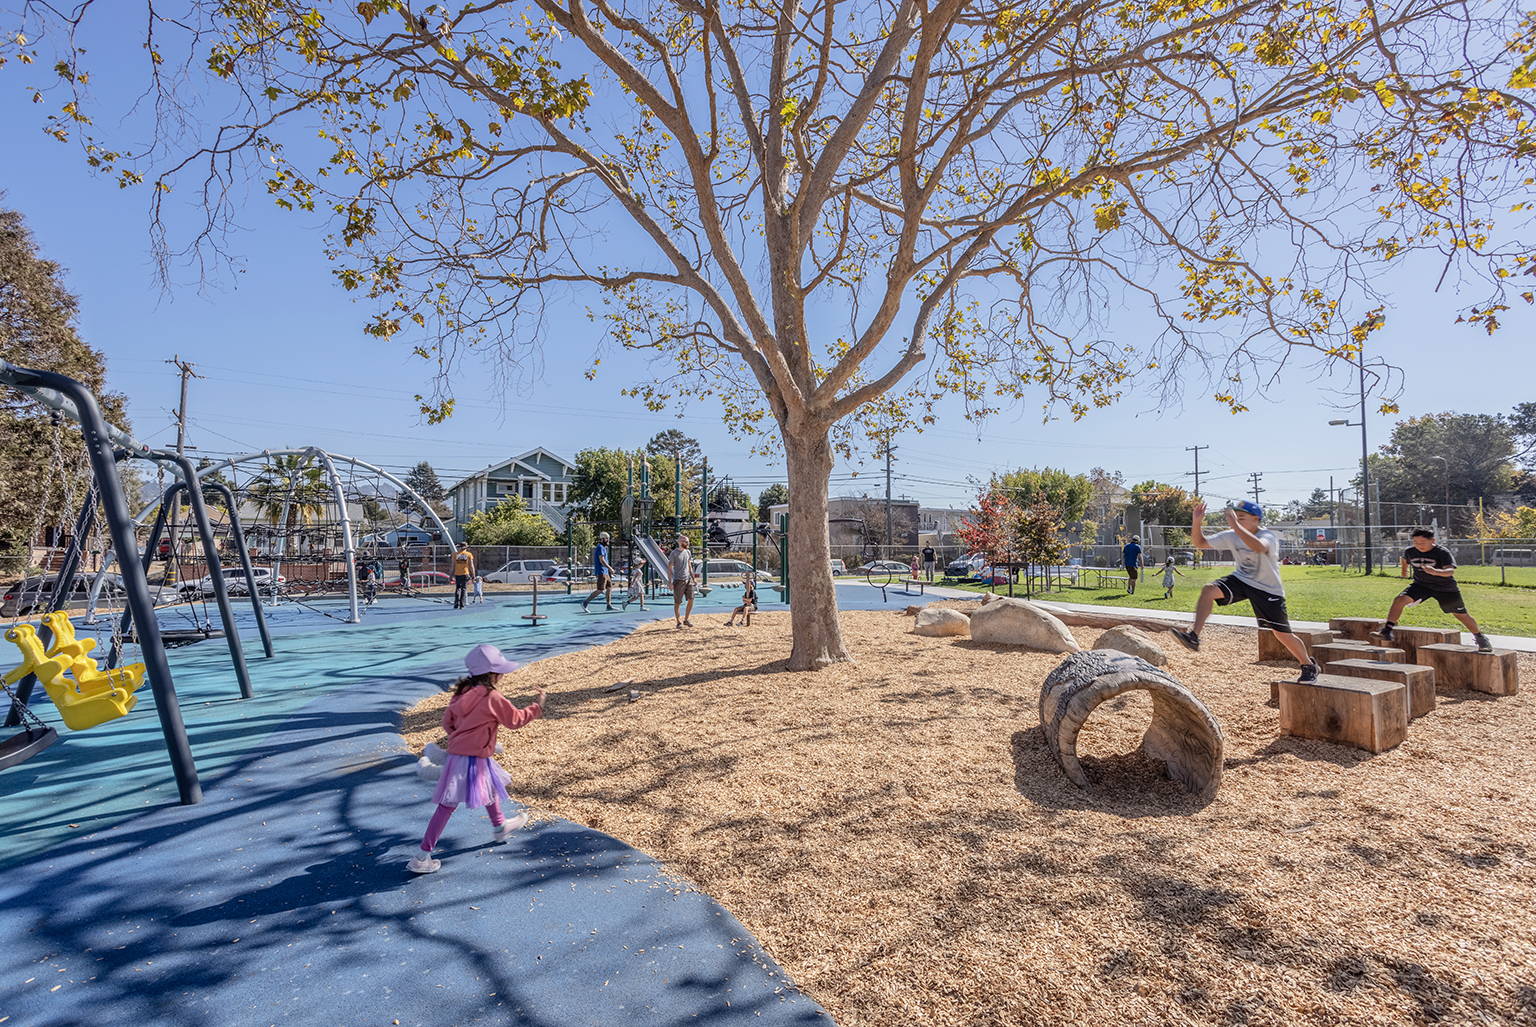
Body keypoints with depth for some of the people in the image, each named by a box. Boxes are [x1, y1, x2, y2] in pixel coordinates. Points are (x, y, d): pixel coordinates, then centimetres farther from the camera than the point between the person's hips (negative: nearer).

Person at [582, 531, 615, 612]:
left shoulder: (603, 547, 19)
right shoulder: (600, 547, -12)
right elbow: (602, 560, -21)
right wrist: (610, 568, -18)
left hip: (605, 572, 10)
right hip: (601, 572, -10)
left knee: (609, 587, 9)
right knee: (600, 590, -10)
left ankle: (609, 606, 13)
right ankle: (585, 603, -7)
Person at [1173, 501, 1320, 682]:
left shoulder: (1269, 536, -23)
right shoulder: (1231, 536, -6)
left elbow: (1259, 547, -47)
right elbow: (1200, 543, -3)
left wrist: (1235, 525, -52)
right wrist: (1197, 523, -20)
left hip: (1268, 590, -4)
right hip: (1241, 580, 4)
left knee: (1284, 636, 1)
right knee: (1208, 590, -25)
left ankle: (1309, 665, 31)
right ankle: (1194, 637, -28)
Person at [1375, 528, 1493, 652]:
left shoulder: (1442, 552, -21)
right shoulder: (1409, 551, -7)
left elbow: (1450, 571, -35)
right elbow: (1405, 560, 18)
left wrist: (1435, 572, -54)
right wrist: (1403, 570, 32)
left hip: (1446, 588, -2)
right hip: (1421, 585, 2)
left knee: (1461, 615, 10)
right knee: (1399, 600, -22)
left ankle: (1480, 638, 38)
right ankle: (1386, 632, -24)